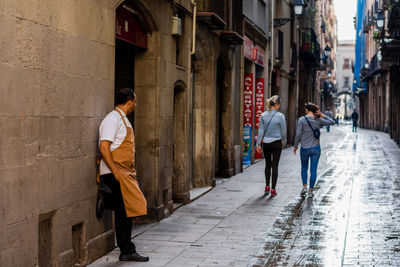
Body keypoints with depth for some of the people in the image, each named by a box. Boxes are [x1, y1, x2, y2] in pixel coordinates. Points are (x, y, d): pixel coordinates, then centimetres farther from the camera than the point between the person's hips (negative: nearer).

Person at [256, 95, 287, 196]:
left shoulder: (263, 115, -2)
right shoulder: (280, 116, -10)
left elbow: (261, 130, -1)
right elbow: (283, 131, -3)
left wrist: (258, 144, 3)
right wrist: (284, 141, 13)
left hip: (266, 143, 3)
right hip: (276, 143, -3)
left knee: (268, 164, 18)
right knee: (275, 165, 3)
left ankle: (267, 187, 19)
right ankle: (273, 189, 4)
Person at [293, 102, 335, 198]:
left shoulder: (302, 120, -10)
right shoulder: (318, 120, -2)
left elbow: (298, 134, -11)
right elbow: (332, 122, 11)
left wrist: (295, 146, 2)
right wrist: (323, 115, 7)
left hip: (305, 148, -1)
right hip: (316, 148, 1)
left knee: (304, 168, 19)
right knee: (313, 170, 6)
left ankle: (304, 187, 7)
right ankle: (310, 191, 6)